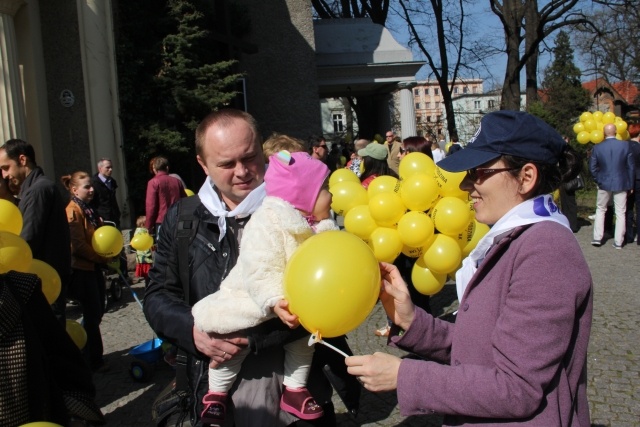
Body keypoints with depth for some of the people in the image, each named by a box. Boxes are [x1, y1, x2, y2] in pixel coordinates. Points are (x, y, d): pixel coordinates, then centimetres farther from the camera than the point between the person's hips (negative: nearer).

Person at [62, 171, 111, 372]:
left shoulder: (87, 209, 12)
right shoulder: (73, 211, -16)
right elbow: (78, 245, -22)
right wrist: (102, 258, -13)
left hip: (93, 267, 9)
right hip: (82, 269, -9)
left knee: (97, 312, 16)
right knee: (93, 314, 0)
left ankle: (88, 353, 31)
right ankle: (94, 360, 14)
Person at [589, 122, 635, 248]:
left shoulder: (597, 147, -6)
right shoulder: (625, 145, -8)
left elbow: (592, 167, -1)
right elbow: (631, 166, -3)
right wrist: (630, 184, 5)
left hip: (604, 184, 1)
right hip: (621, 184, -1)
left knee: (600, 210, 16)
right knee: (620, 213, 6)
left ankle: (597, 238, 12)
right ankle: (618, 242, 8)